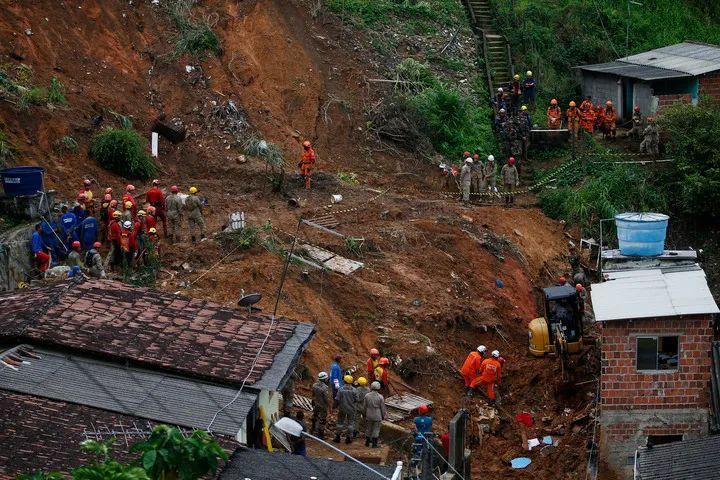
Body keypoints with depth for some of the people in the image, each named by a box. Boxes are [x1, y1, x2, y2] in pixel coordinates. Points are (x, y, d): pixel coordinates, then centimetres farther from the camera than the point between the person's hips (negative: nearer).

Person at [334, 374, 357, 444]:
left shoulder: (341, 389, -14)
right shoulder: (353, 390, -12)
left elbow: (337, 399, -13)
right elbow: (356, 400, -7)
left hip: (342, 408, 0)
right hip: (351, 409, 0)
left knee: (340, 422, 13)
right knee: (350, 423, 11)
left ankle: (337, 437, 16)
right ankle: (348, 437, 12)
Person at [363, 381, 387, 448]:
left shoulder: (367, 396, -11)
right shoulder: (380, 397, -17)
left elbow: (364, 407, -2)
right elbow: (383, 408, -8)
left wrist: (364, 414, 14)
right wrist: (383, 416, 7)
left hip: (369, 416, 2)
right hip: (377, 416, -2)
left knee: (368, 429, 18)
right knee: (376, 430, 10)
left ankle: (367, 442, 30)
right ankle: (374, 444, 16)